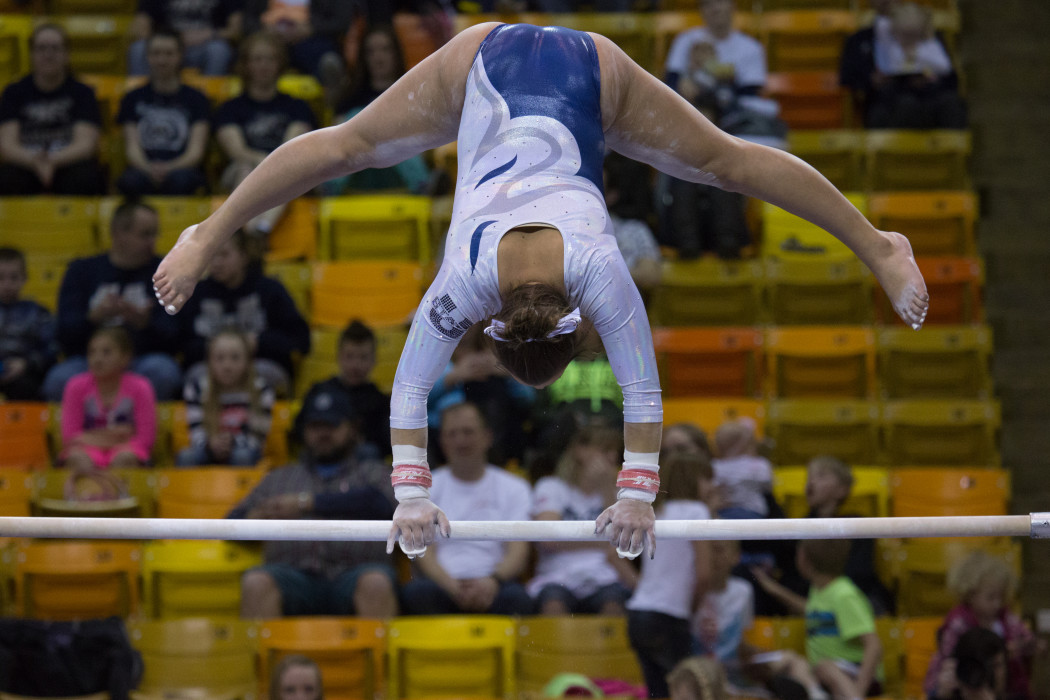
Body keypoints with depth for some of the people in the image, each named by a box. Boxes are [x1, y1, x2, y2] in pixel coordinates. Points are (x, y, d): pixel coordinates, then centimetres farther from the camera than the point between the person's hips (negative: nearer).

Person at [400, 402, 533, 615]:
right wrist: (453, 587, -17)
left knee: (516, 598, -36)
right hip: (443, 584, 1)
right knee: (416, 593, -34)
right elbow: (424, 553, 5)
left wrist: (492, 582, -19)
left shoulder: (514, 488, 16)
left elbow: (518, 552, 4)